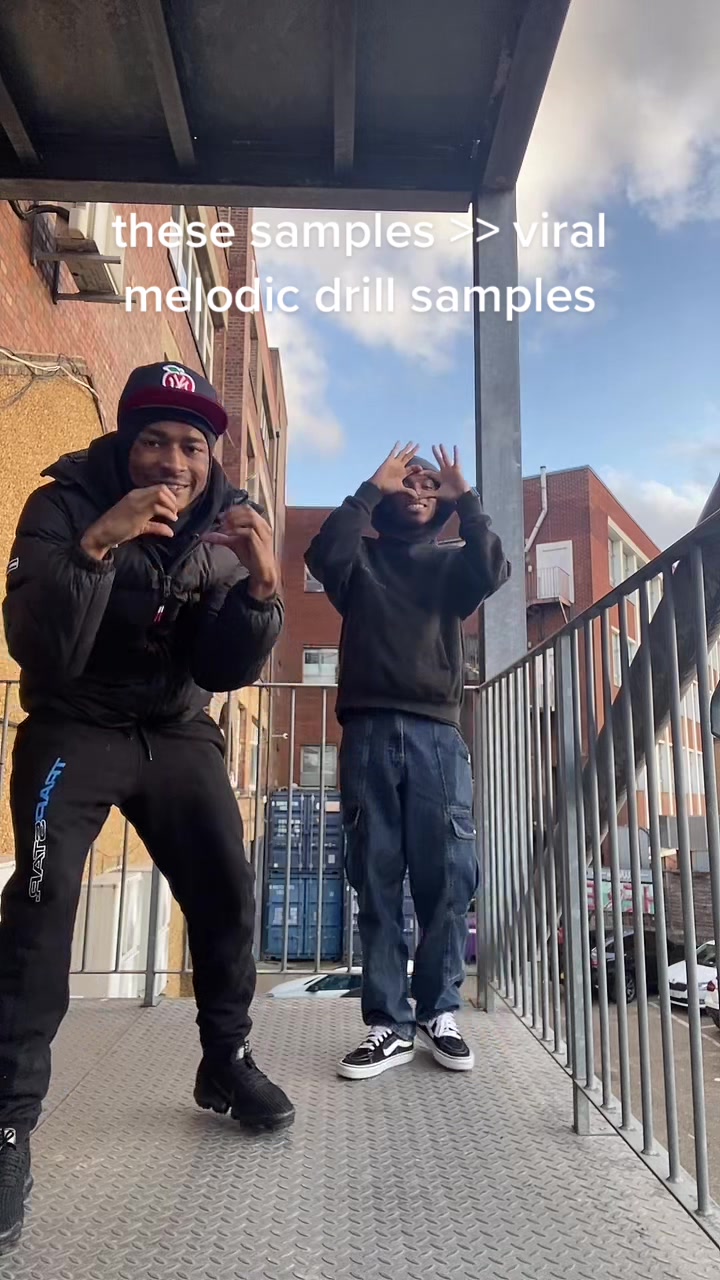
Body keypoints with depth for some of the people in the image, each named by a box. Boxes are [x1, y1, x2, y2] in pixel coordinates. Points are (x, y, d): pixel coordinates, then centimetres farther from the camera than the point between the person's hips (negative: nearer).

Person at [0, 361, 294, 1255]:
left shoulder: (224, 525, -5)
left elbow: (226, 671, -10)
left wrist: (261, 587, -27)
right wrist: (98, 544, -38)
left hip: (176, 733, 4)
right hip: (75, 727, -3)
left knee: (227, 893, -2)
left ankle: (226, 1063, 21)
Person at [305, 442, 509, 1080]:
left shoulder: (452, 564, 19)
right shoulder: (362, 557, 16)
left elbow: (494, 570, -3)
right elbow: (322, 556, -6)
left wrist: (465, 497, 2)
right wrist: (372, 488, 0)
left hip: (437, 735, 1)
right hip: (368, 733, 0)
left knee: (448, 881, -1)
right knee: (377, 884, 1)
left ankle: (438, 1013, 15)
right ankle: (389, 1025, 9)